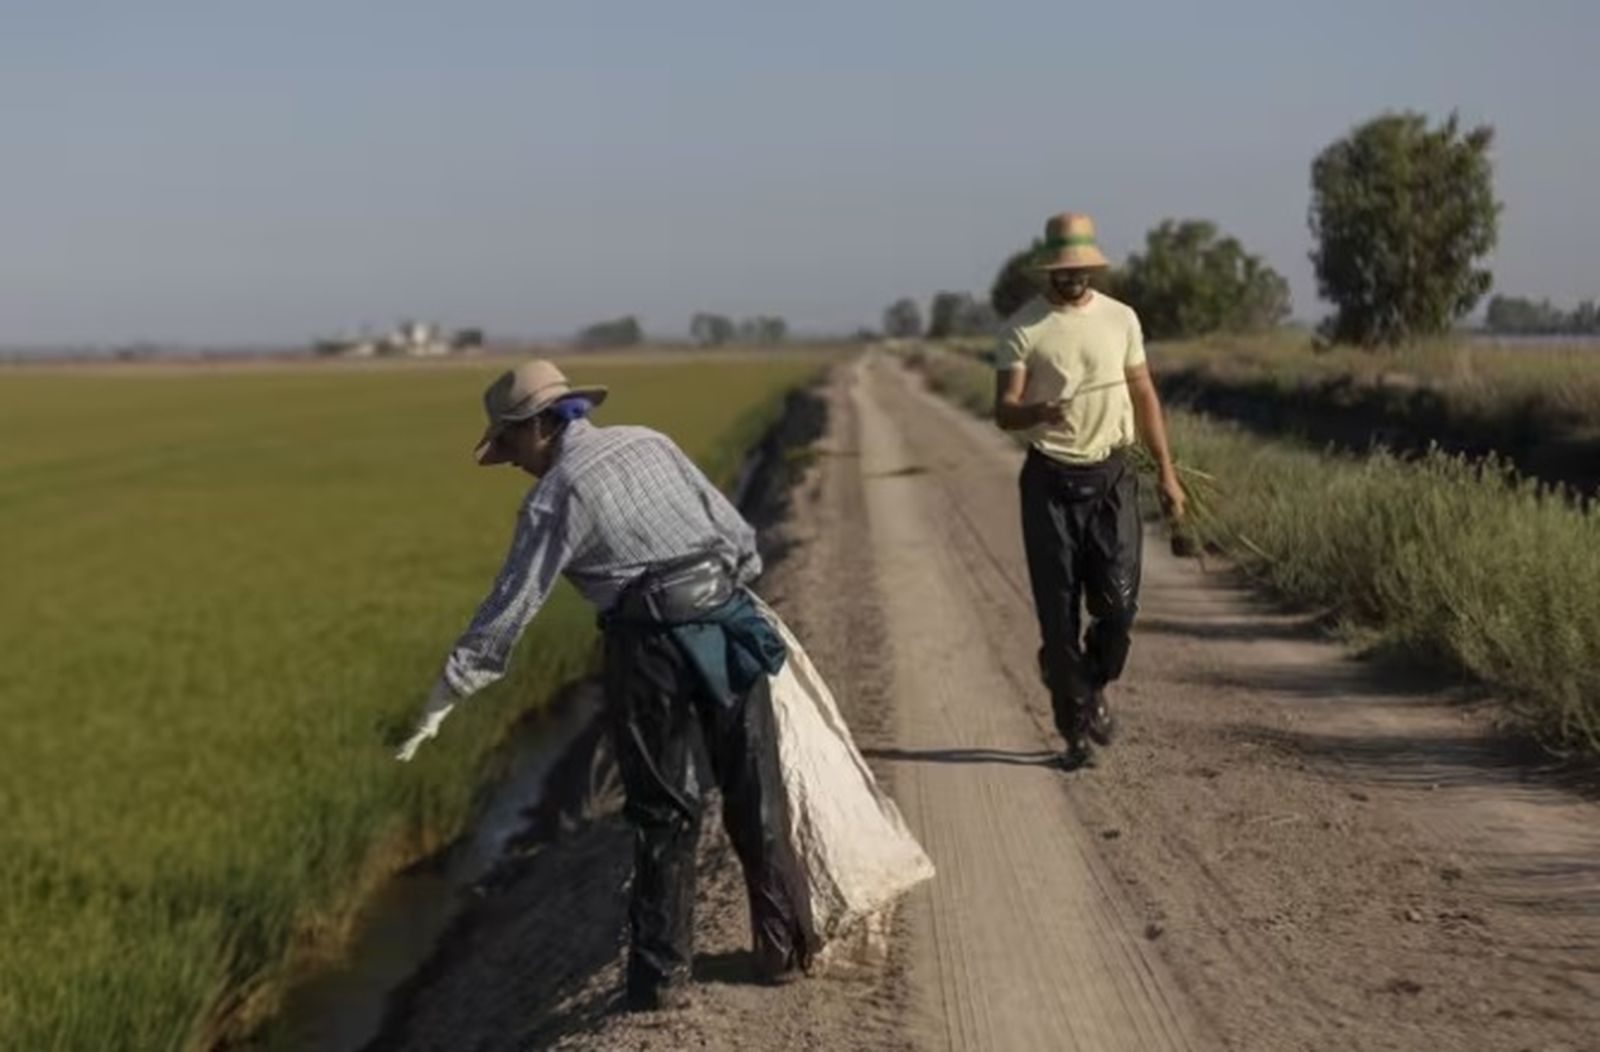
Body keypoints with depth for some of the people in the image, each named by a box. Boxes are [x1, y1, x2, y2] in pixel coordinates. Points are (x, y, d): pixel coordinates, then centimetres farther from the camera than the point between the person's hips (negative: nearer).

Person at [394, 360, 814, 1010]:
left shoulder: (555, 496, -4)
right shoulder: (650, 443, 12)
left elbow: (510, 606, -7)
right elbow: (735, 531, 13)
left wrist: (445, 696, -2)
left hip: (652, 648, -5)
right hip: (730, 628, 5)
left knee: (663, 816, 8)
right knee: (755, 799, 14)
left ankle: (662, 974, 12)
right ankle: (786, 949, 24)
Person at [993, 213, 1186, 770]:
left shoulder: (1121, 318, 8)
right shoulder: (1022, 327, -3)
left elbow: (1143, 396, 13)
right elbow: (1004, 410, -8)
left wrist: (1166, 470, 8)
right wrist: (1038, 411, -31)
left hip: (1112, 476, 2)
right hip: (1050, 479, -2)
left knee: (1118, 602, -5)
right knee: (1058, 613, 1)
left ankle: (1093, 687, 24)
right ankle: (1076, 728, 12)